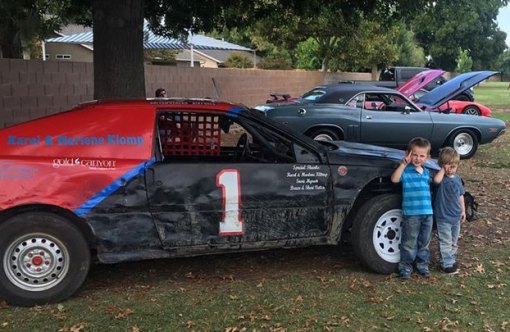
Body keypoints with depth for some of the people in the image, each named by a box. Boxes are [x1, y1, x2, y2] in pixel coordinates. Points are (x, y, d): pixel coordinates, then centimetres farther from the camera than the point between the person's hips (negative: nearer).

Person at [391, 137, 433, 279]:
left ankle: (422, 264, 30)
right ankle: (405, 266, 14)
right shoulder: (405, 170, -7)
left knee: (424, 242, 16)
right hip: (411, 214, -6)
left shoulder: (426, 172, 12)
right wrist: (404, 163, -30)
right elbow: (394, 179, -28)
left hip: (427, 213, 6)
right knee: (409, 243, 2)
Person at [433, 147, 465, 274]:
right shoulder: (441, 177, -14)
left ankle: (451, 258, 34)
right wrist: (443, 169, -27)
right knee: (446, 242, 0)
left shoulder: (457, 178, 5)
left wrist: (463, 211, 14)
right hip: (443, 217, -7)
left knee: (454, 241, 20)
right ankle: (447, 264, 9)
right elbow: (437, 180, -41)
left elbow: (460, 195, 13)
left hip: (456, 216, 7)